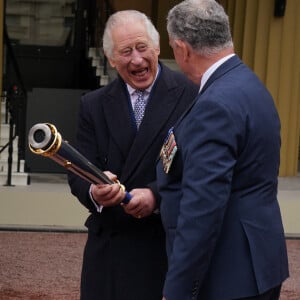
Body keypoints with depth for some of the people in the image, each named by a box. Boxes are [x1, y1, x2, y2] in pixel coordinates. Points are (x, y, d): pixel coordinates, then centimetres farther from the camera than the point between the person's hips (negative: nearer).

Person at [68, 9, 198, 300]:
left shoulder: (190, 96, -5)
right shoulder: (93, 105, 9)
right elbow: (78, 174, 3)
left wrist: (156, 195, -23)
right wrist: (94, 192, -19)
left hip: (172, 243, -3)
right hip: (109, 246, 3)